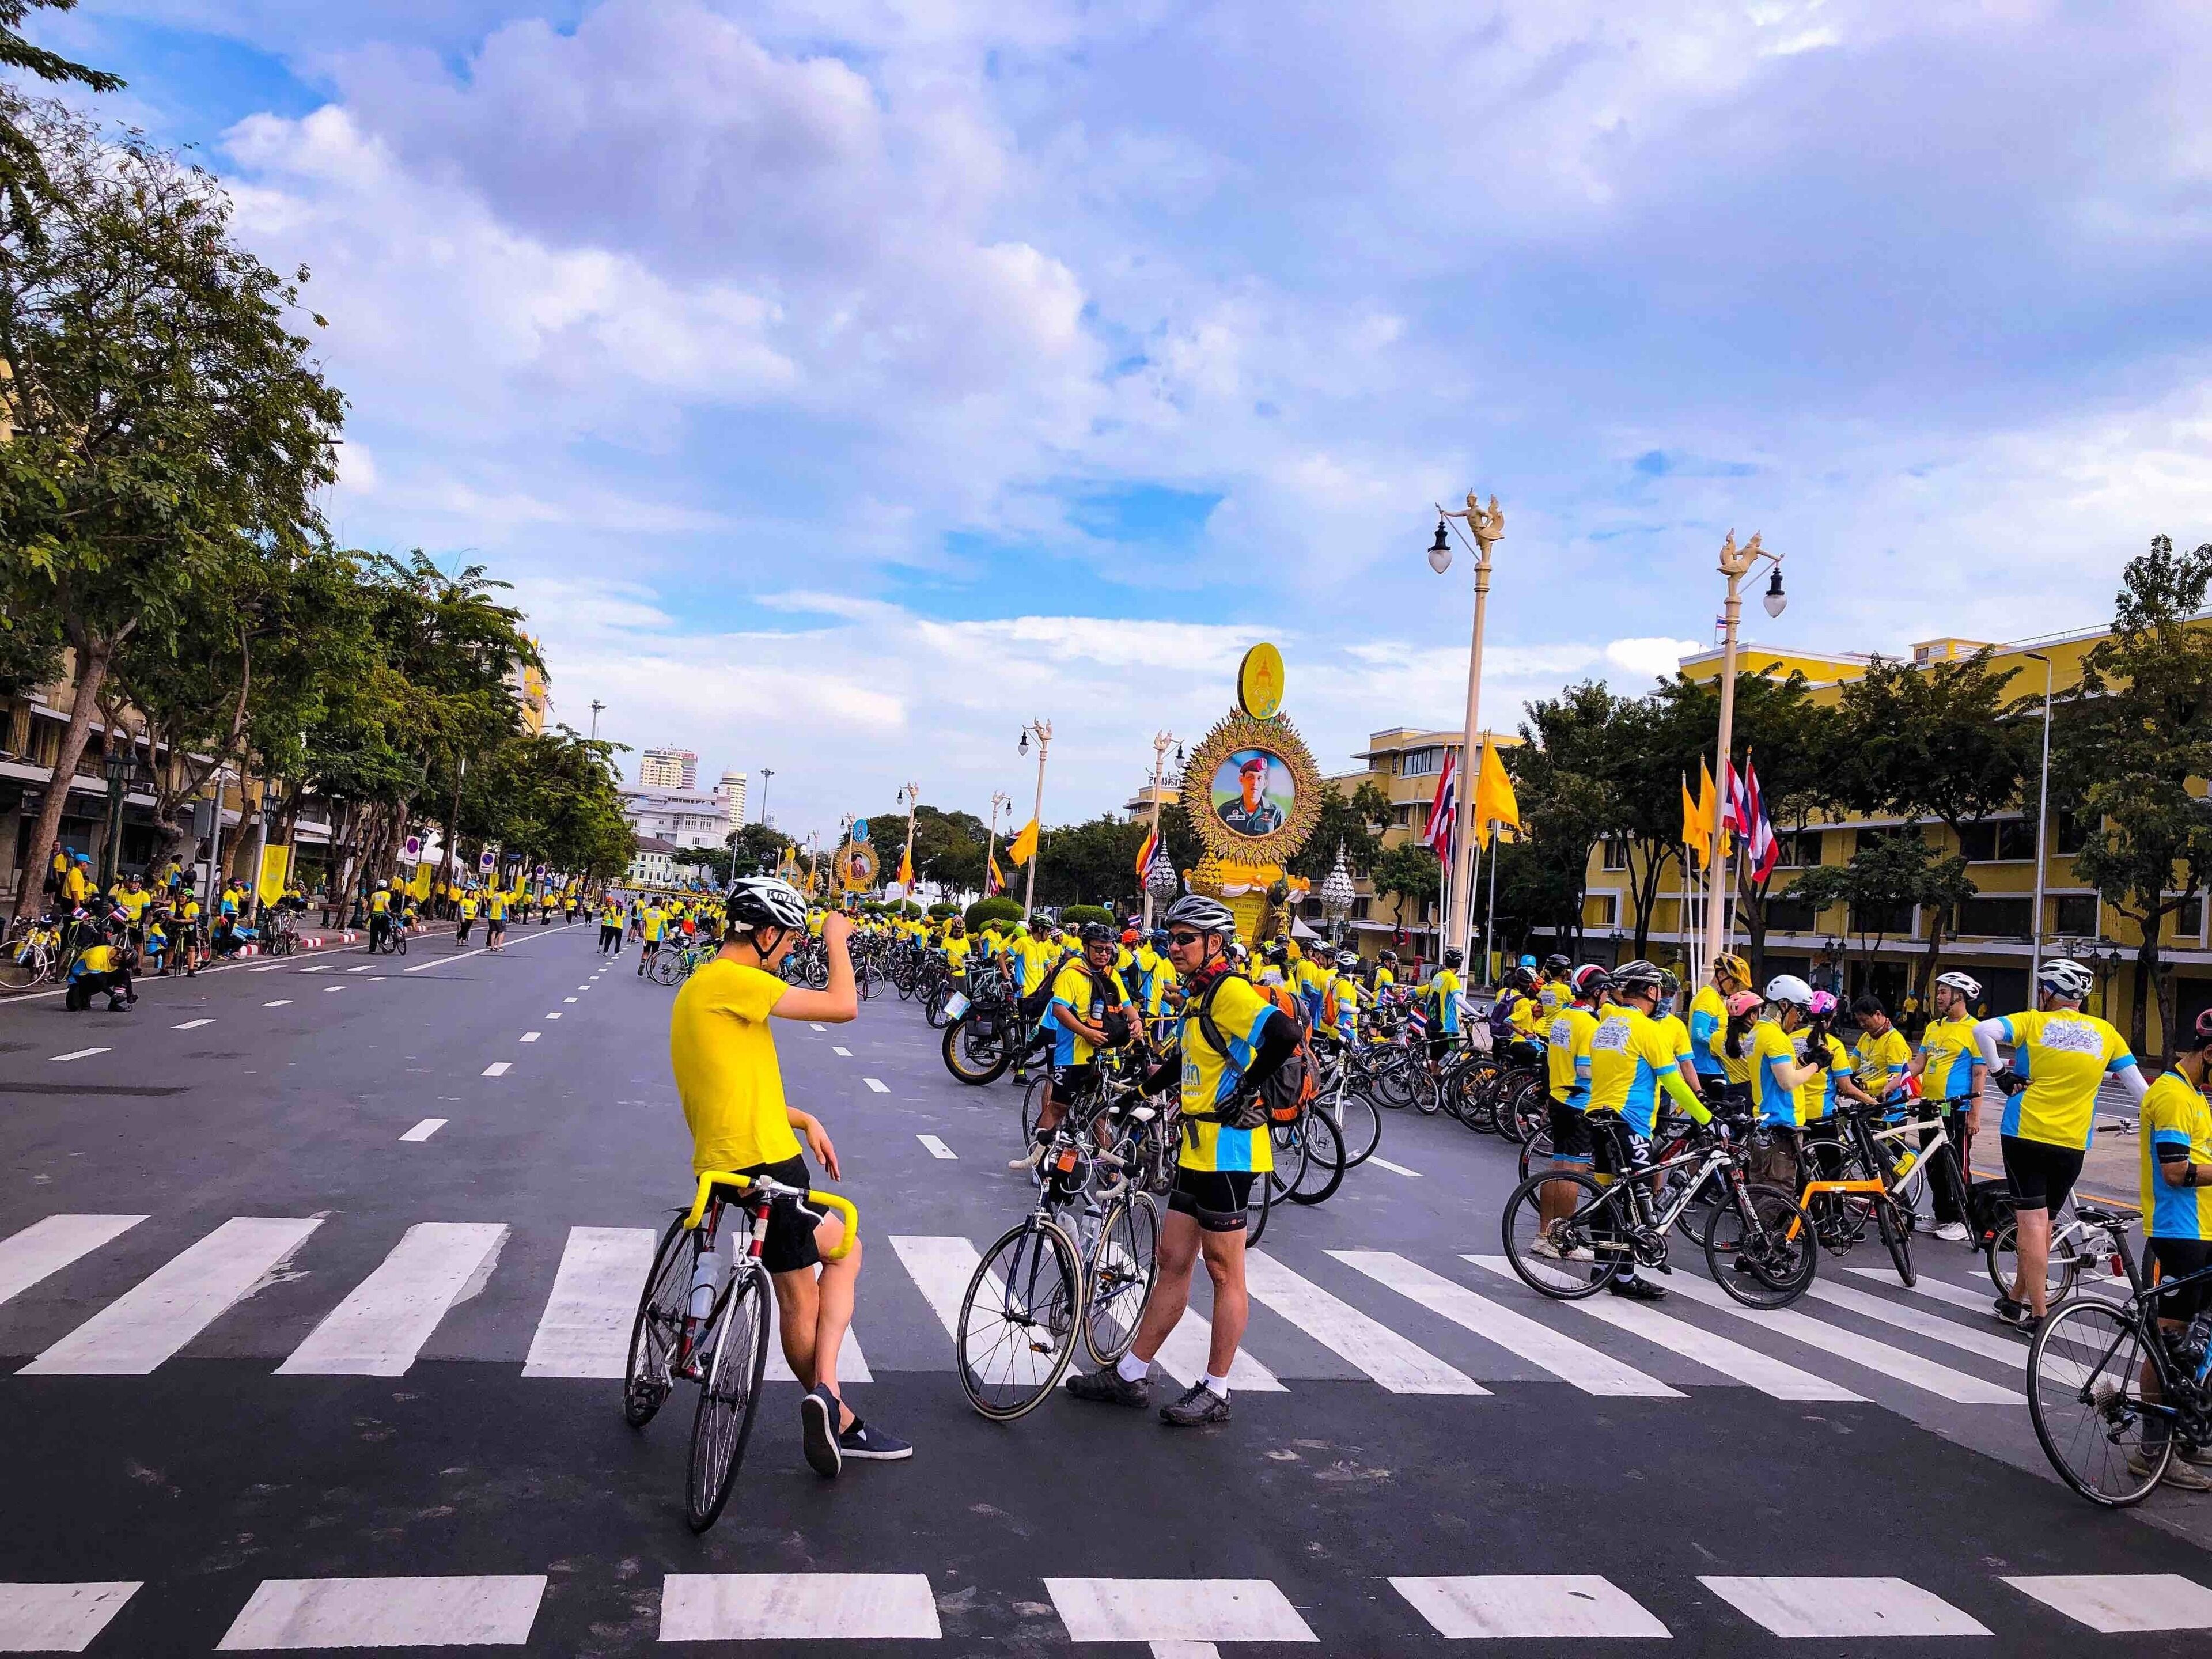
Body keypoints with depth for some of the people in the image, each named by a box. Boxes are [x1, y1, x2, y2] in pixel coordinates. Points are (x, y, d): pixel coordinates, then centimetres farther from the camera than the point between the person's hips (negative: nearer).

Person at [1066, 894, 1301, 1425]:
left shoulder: (1230, 991, -15)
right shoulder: (1198, 995, 16)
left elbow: (1284, 1033, -31)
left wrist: (1245, 1090, -22)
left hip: (1227, 1149, -10)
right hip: (1197, 1148, 10)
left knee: (1224, 1273, 2)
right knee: (1172, 1262, 14)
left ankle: (1215, 1392, 14)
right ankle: (1131, 1376, 23)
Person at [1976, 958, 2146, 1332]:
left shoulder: (2034, 1022, -1)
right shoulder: (2105, 1032, 7)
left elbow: (1983, 1030, -19)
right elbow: (2138, 1087, 9)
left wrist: (1999, 1072, -8)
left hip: (2024, 1135, -3)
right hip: (2071, 1145, 3)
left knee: (2032, 1221, -2)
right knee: (2043, 1221, 15)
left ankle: (2038, 1313, -5)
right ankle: (2017, 1299, 25)